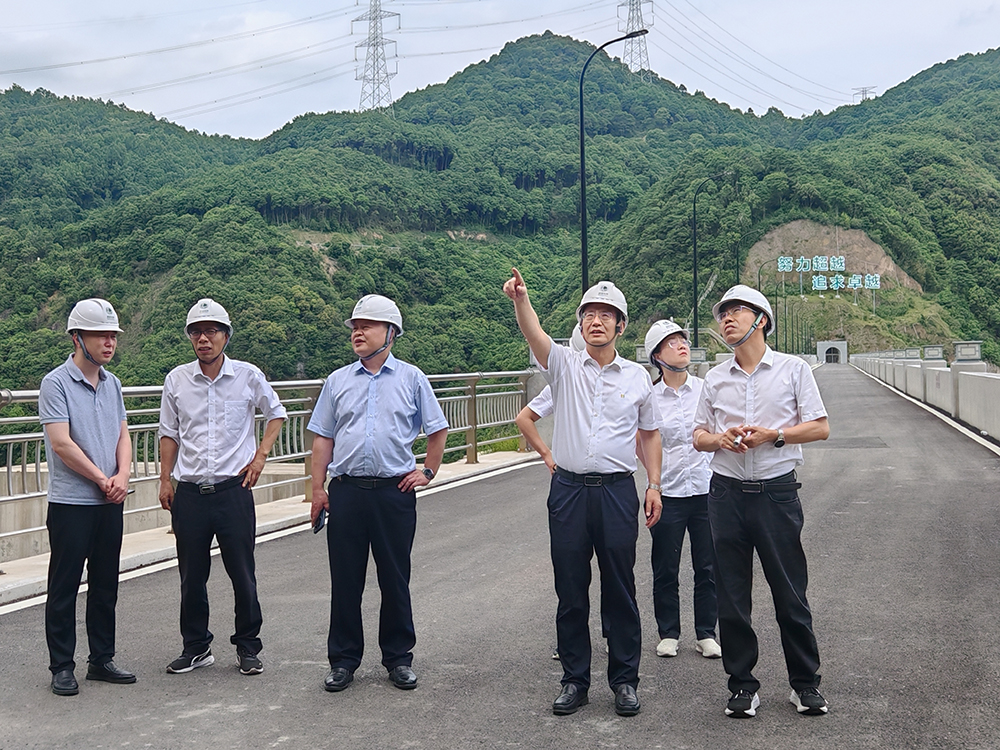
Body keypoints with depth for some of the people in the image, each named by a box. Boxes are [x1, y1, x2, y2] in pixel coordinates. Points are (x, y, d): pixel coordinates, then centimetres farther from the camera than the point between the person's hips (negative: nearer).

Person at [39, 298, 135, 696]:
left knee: (106, 586, 12)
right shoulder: (56, 383, -9)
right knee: (64, 588, 2)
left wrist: (122, 476, -6)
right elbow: (61, 443, -15)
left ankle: (102, 659, 23)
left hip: (110, 503, 7)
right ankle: (62, 667, 11)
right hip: (71, 503, -6)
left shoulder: (112, 384, 12)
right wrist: (103, 480, -10)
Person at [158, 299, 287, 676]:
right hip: (189, 493, 2)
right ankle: (196, 646, 24)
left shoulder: (248, 376, 0)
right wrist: (165, 479, 9)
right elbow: (169, 433, 14)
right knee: (192, 577, 9)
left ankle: (248, 647, 18)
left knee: (243, 574, 3)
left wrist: (260, 454, 4)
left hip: (234, 490, -2)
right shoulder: (176, 380, 5)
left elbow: (276, 413, 14)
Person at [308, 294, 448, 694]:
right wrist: (318, 488, 5)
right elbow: (323, 438, 10)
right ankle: (343, 660, 17)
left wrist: (427, 471, 6)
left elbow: (438, 429, 14)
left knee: (395, 579, 6)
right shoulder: (338, 381, 10)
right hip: (346, 491, 2)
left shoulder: (411, 379, 5)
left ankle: (399, 657, 19)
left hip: (394, 491, -1)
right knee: (345, 579, 5)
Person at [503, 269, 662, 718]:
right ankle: (574, 680, 18)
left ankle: (624, 680, 17)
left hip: (618, 491, 0)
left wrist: (654, 484, 7)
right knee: (570, 591, 6)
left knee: (620, 591, 5)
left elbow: (649, 433, 15)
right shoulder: (564, 366, 4)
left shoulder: (637, 377, 8)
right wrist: (520, 299, -35)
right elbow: (534, 334, -15)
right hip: (569, 490, 0)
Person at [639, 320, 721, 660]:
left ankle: (706, 634, 21)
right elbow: (640, 442, 8)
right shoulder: (649, 397, -3)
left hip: (706, 490, 1)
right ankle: (668, 633, 22)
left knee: (708, 568, 7)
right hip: (667, 493, -1)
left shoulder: (706, 389, 1)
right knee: (665, 570, 7)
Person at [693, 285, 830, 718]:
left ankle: (805, 683, 17)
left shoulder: (793, 369, 2)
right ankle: (742, 684, 16)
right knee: (731, 596, 5)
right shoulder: (715, 378, 11)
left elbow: (820, 428, -1)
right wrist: (720, 439, -7)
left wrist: (772, 434, -14)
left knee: (790, 593, 3)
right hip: (727, 492, 3)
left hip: (777, 491, -3)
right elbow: (698, 437, 15)